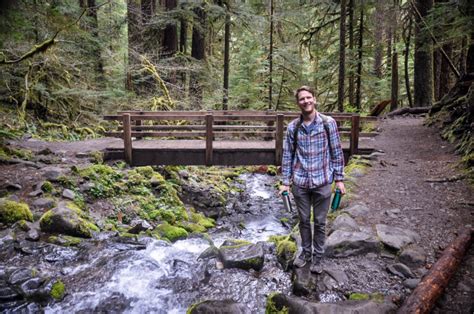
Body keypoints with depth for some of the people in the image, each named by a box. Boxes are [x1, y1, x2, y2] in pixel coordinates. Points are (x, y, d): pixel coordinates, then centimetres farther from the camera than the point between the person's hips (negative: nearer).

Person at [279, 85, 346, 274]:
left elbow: (336, 152, -1)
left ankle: (318, 256, 28)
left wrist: (339, 179, -2)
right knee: (304, 220, 15)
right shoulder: (293, 127, 0)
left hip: (322, 182, -1)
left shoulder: (328, 123, -5)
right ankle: (306, 252, 34)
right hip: (300, 183, 2)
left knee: (320, 222, 10)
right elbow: (287, 155, 4)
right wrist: (285, 182, 2)